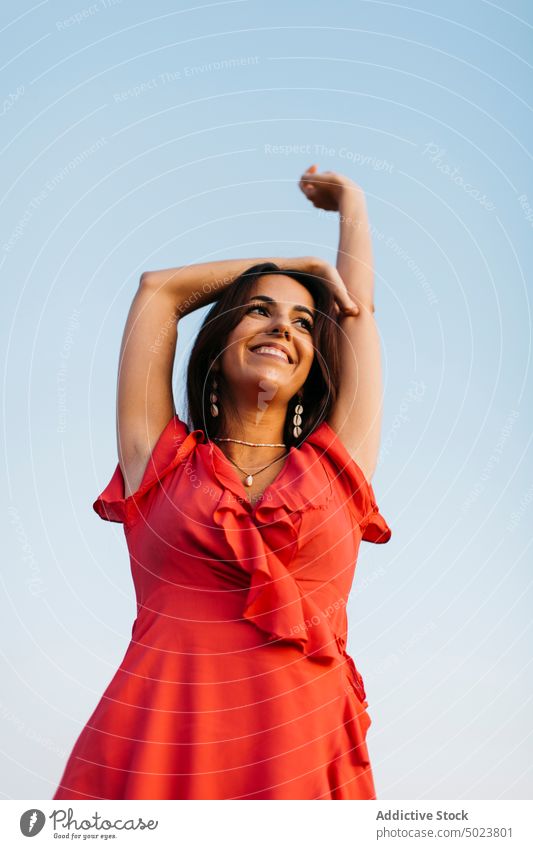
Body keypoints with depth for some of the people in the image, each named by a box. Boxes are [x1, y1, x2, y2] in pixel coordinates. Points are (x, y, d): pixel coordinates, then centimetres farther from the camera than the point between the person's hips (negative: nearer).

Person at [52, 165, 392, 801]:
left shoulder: (337, 464, 11)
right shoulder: (160, 458, 9)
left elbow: (359, 309, 21)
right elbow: (159, 288, 15)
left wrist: (352, 204, 36)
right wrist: (290, 263, 27)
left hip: (306, 755, 1)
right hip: (156, 749, -1)